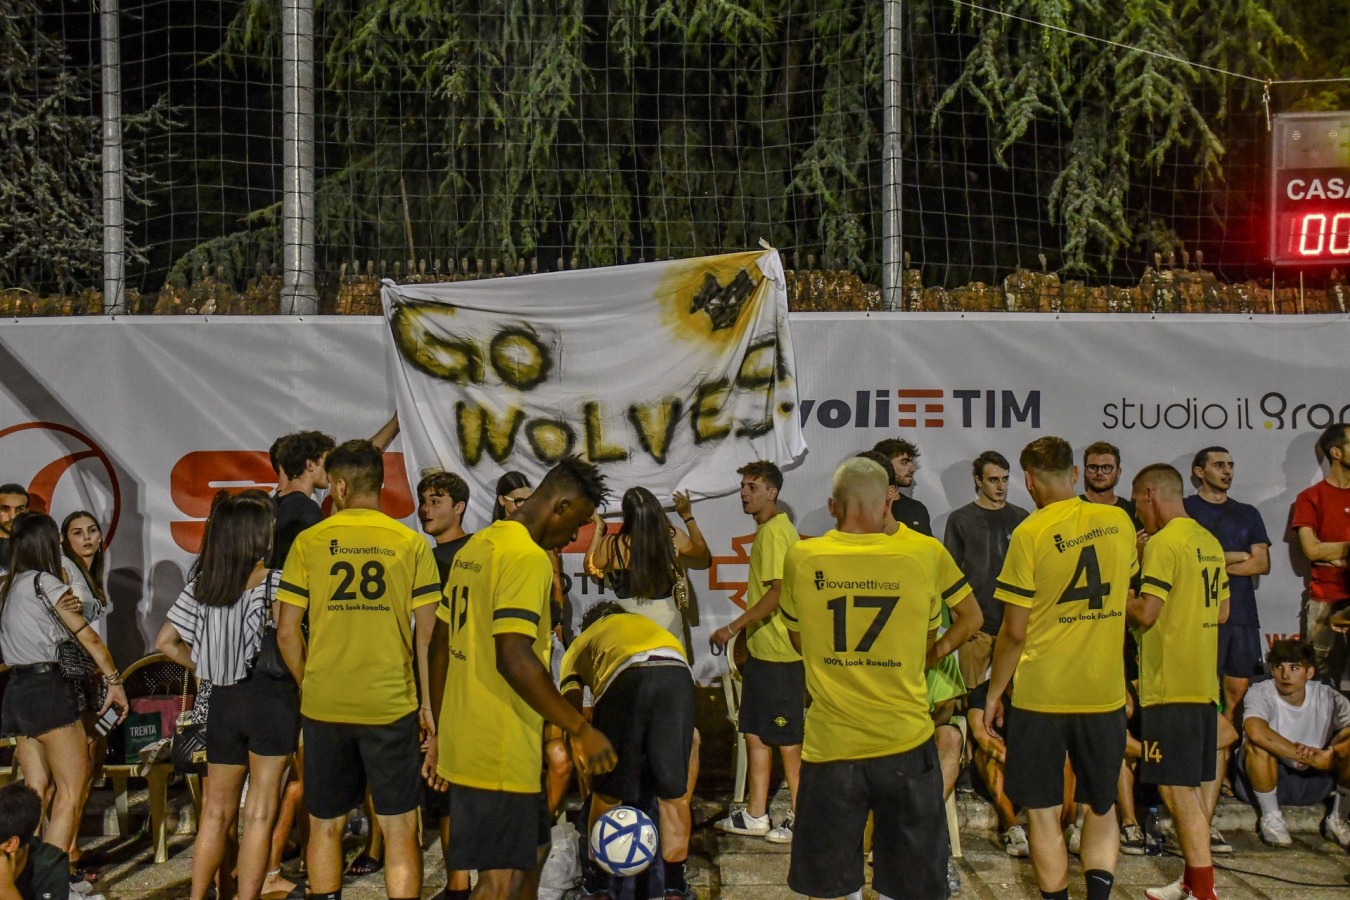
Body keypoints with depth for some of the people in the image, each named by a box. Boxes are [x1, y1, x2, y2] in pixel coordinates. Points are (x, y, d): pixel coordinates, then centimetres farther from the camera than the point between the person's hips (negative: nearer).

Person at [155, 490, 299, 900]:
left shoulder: (201, 582, 6)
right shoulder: (271, 579, -11)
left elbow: (165, 642, 8)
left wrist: (209, 668, 13)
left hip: (221, 700, 5)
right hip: (269, 697, -5)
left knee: (216, 812, 16)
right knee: (259, 815, 3)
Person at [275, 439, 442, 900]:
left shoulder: (308, 542, 0)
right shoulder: (411, 543, -2)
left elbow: (286, 632, -1)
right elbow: (428, 633, -5)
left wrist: (308, 686, 15)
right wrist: (430, 704, 4)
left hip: (323, 705, 1)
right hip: (392, 706, -1)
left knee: (325, 826, 16)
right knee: (400, 828, 6)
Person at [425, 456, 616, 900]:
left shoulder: (476, 545, 12)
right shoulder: (527, 557, -17)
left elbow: (440, 645, 16)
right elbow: (514, 659, -26)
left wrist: (443, 734, 22)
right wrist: (581, 729, -20)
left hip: (464, 741, 10)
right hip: (500, 754, -10)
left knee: (531, 853, 22)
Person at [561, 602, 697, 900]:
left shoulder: (581, 643, 35)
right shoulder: (646, 622, 43)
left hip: (625, 678, -2)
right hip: (678, 673, 2)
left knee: (606, 793, 18)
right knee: (674, 795, 17)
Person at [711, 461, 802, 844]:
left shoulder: (774, 531, -15)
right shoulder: (768, 529, 15)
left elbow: (779, 591, -23)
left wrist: (733, 628, -20)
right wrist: (744, 633, 22)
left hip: (779, 653, -10)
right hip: (762, 649, 10)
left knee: (787, 738, 0)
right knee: (755, 732, 14)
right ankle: (755, 815, 22)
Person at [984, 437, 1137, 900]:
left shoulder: (1030, 533, -13)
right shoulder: (1119, 522, 2)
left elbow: (1014, 631, -12)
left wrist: (993, 692, 0)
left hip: (1041, 694, -4)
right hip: (1105, 692, 4)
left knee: (1042, 813, 8)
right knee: (1101, 807, 18)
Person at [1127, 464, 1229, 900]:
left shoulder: (1164, 542, -15)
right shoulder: (1209, 541, 12)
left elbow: (1144, 613, -20)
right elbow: (1221, 611, 18)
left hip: (1170, 684, -9)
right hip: (1204, 682, 9)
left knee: (1178, 787, -4)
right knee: (1194, 786, 15)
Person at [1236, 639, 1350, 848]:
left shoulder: (1327, 697, -5)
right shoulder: (1260, 693, -17)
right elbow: (1255, 731, -39)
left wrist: (1329, 753, -37)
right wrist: (1308, 756, -36)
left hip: (1314, 779, 3)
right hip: (1266, 781, -3)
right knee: (1258, 745, -34)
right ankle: (1271, 816, -13)